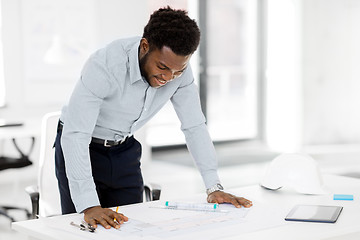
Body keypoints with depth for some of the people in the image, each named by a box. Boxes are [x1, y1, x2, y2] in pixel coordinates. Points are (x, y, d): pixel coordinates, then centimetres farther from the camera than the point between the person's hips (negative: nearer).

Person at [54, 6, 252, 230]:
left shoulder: (178, 68, -17)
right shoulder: (105, 66, -34)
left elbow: (195, 126, -8)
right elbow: (74, 135, -38)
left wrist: (214, 188, -13)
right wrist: (90, 206, -46)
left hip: (125, 150, 4)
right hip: (82, 149, -4)